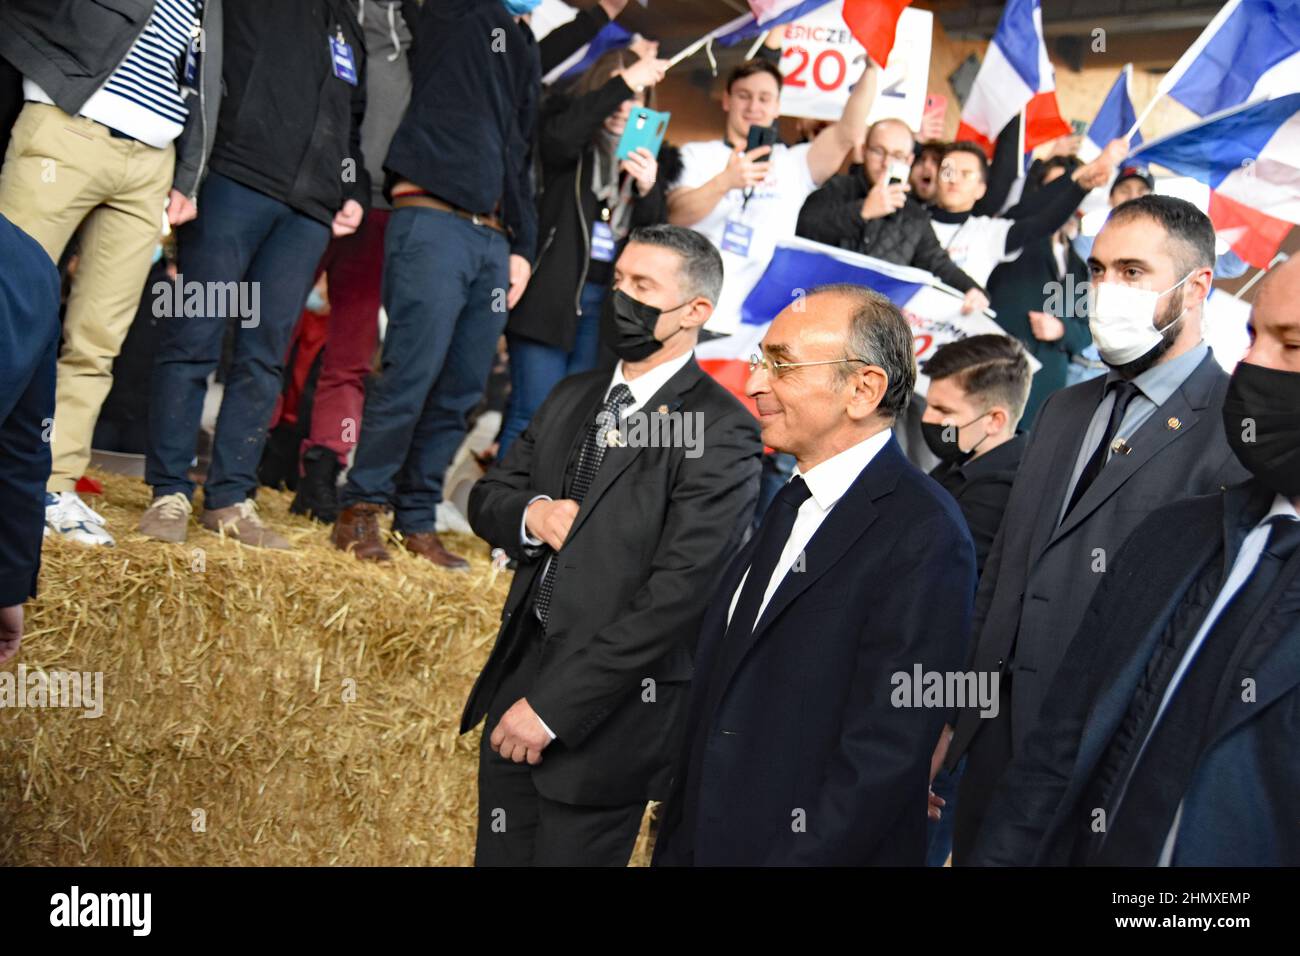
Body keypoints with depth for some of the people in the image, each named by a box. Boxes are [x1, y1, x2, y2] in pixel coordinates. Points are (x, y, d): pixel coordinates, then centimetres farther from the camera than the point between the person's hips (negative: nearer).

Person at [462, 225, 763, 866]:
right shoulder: (573, 397, 11)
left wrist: (551, 706, -20)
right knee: (501, 855, 15)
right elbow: (487, 496, 17)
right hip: (517, 672, 7)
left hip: (610, 711, -7)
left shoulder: (720, 432, -14)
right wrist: (530, 515, -9)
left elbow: (676, 594, -20)